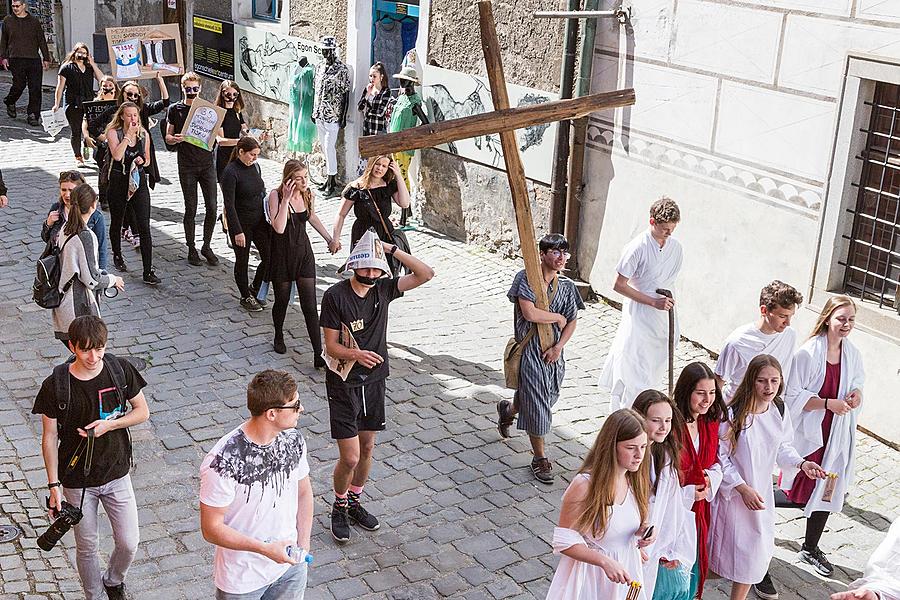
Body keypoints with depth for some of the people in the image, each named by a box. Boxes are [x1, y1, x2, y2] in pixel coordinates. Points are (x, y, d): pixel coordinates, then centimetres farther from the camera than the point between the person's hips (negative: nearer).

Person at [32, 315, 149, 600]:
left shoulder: (120, 370, -11)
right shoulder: (55, 386, -17)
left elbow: (142, 411, 0)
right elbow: (50, 437, -9)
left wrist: (110, 424, -18)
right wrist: (54, 485, -9)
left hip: (117, 473, 2)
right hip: (77, 480, -2)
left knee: (128, 543, 9)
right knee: (87, 547, 13)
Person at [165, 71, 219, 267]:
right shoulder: (175, 109, 4)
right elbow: (168, 137, 7)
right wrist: (175, 139, -15)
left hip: (207, 164, 1)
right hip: (187, 166, -1)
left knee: (212, 207, -1)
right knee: (191, 209, 1)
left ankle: (206, 246, 14)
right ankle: (191, 248, 14)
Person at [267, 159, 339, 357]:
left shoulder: (308, 195, -2)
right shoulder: (276, 195, -16)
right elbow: (279, 228, -29)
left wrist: (329, 239, 21)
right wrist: (286, 199, -30)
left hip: (303, 252, 3)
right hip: (282, 254, -3)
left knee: (310, 306, -3)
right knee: (282, 301, 14)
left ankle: (318, 355, -3)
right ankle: (279, 337, 42)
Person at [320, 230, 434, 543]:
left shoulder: (383, 289, -3)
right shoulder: (335, 295, -16)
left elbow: (426, 274, -10)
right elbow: (331, 346, -14)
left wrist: (391, 249, -17)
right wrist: (356, 354, -35)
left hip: (374, 380, 5)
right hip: (343, 384, -5)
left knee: (367, 447, 17)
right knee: (350, 457, -4)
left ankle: (354, 502, 38)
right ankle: (339, 508, 22)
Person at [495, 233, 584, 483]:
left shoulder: (567, 285, 3)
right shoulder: (526, 278, -13)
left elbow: (572, 322, 6)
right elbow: (530, 313, -24)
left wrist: (558, 347, -8)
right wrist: (558, 317, -10)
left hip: (553, 352, 6)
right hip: (531, 350, -6)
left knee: (546, 397, 20)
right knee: (536, 405, -1)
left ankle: (507, 409, 51)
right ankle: (540, 458, 13)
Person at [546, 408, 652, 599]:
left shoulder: (635, 479, -5)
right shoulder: (584, 485, -24)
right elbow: (564, 541, -18)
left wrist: (642, 531, -9)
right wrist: (604, 561, -27)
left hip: (625, 571, 5)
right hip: (590, 574, -5)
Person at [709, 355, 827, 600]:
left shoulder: (779, 411, -4)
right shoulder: (733, 414, -22)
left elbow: (782, 447, 10)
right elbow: (719, 457, -16)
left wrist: (801, 463, -8)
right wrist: (743, 488, -20)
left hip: (761, 493, 5)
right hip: (732, 494, -5)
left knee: (753, 554, 14)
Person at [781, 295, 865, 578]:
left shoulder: (852, 353, 1)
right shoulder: (808, 353, -19)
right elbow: (793, 396, -17)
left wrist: (856, 394, -4)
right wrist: (828, 403, -24)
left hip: (836, 436, 6)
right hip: (806, 433, -6)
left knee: (827, 491, 14)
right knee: (797, 493, 1)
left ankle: (811, 547, 33)